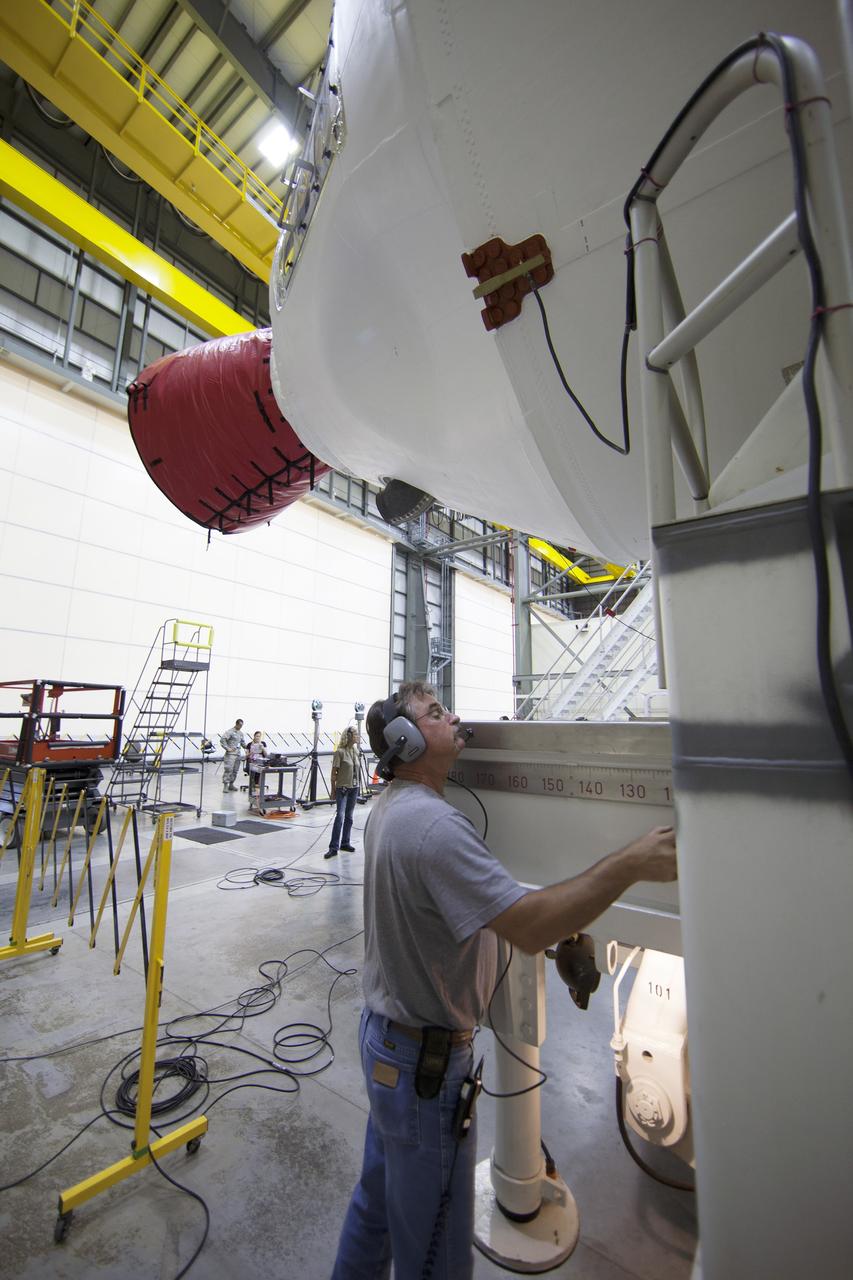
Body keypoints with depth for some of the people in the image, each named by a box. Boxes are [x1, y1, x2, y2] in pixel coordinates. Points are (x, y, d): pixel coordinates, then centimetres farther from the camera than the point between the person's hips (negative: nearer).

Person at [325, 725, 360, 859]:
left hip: (354, 788, 7)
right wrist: (333, 790, -8)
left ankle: (345, 843, 22)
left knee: (349, 817, 12)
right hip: (342, 788, -6)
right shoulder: (340, 752, -13)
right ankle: (333, 847, -7)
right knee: (340, 816, -11)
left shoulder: (355, 751, 7)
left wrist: (356, 785, 15)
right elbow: (334, 773, -10)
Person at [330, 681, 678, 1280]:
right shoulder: (433, 824, -32)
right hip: (428, 1059, -8)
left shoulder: (388, 809, 0)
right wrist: (631, 864, -32)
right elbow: (528, 926, -36)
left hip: (384, 1033, 8)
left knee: (378, 1198, 29)